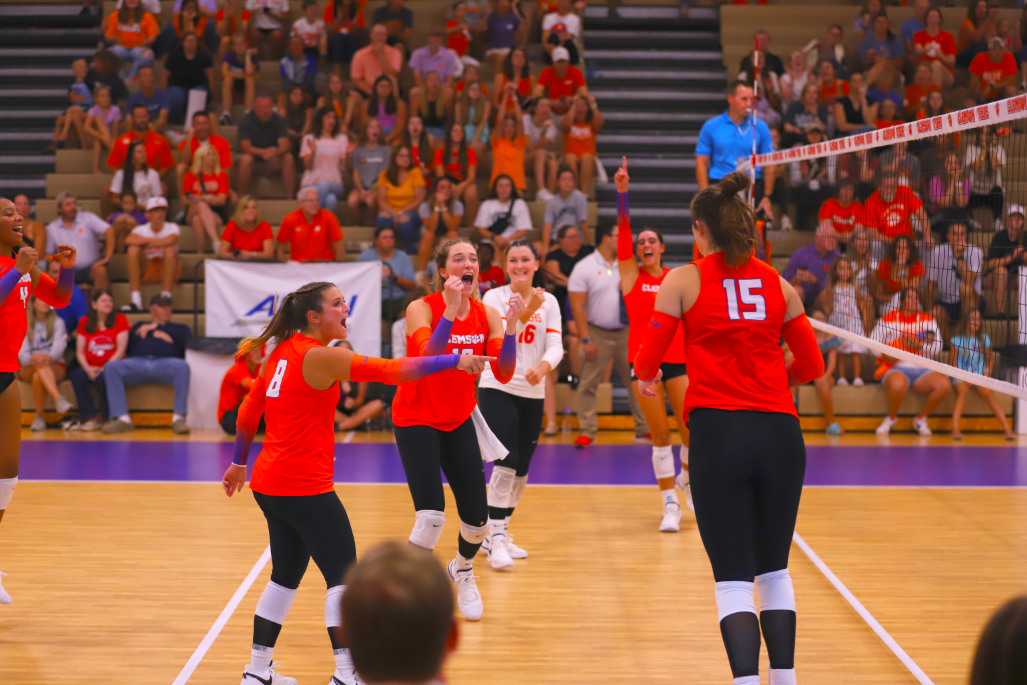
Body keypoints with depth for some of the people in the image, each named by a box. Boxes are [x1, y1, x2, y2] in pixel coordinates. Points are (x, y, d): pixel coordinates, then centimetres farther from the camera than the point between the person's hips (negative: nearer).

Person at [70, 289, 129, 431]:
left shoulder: (120, 319, 6)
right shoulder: (84, 322, 13)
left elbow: (121, 350, -2)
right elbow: (80, 352, 8)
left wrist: (104, 368, -14)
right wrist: (88, 369, -12)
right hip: (90, 368, 3)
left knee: (103, 377, -36)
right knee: (76, 375, -30)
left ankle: (107, 419, -18)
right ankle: (89, 418, -26)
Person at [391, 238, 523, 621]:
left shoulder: (487, 315, -3)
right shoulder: (422, 309, -16)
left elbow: (503, 374, -14)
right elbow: (427, 361, -33)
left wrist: (511, 324, -27)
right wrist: (451, 310, -38)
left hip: (459, 422, 5)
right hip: (416, 420, -5)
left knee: (477, 520, 3)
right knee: (431, 516, -20)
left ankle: (462, 570, 37)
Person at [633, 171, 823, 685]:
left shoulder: (684, 280, 1)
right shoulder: (779, 285, 10)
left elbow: (647, 362, -1)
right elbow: (811, 365, 14)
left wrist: (646, 377, 22)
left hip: (716, 431, -3)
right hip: (780, 432, 3)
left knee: (733, 578, 0)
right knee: (774, 570, 17)